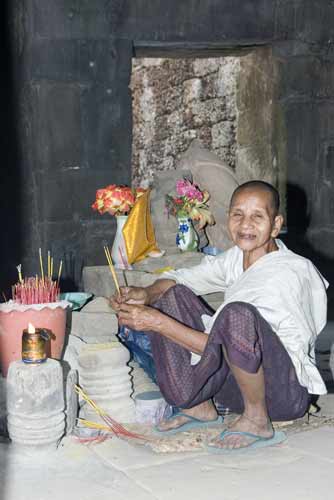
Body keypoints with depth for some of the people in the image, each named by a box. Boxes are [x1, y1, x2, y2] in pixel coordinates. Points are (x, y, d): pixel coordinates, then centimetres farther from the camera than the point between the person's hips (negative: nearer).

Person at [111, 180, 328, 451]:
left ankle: (258, 420, -14)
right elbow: (179, 279, 9)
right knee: (174, 295, 3)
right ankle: (201, 405, 4)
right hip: (235, 384, 8)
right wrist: (147, 294, -13)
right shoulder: (237, 257, 3)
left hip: (285, 392, -8)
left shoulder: (287, 273, -22)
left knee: (238, 314, -37)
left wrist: (159, 323, -23)